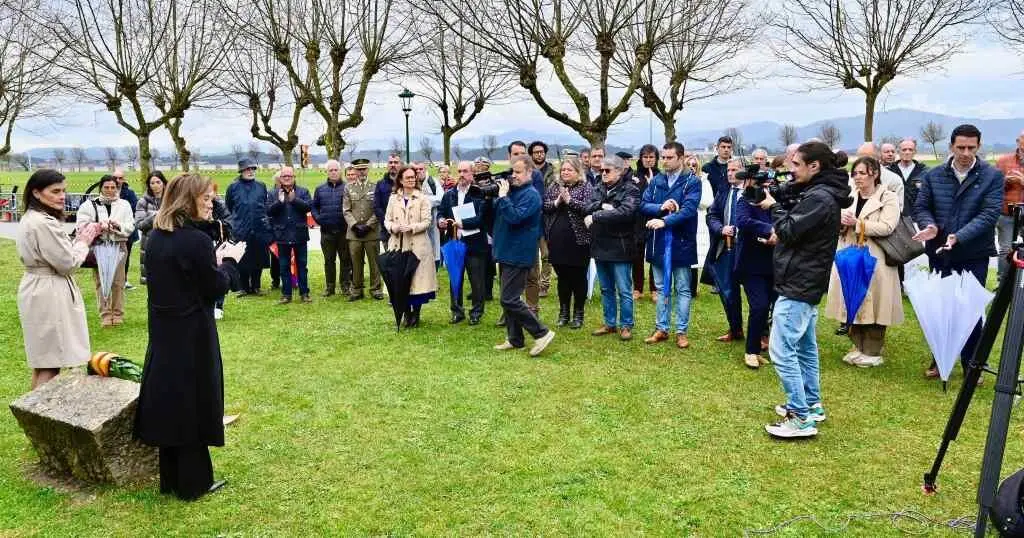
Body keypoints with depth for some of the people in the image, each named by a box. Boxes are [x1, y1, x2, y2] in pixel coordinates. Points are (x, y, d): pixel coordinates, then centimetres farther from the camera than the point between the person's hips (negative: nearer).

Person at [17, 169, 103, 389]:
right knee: (51, 365, -3)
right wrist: (84, 242, -3)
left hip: (37, 290, 11)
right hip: (49, 295, -11)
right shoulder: (45, 223, -22)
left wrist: (78, 239, 7)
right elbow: (67, 263, -18)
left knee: (42, 362, 19)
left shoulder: (30, 219, 11)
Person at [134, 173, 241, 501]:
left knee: (169, 402, 15)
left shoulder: (155, 237, 5)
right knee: (193, 404, 5)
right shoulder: (197, 241, -20)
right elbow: (215, 289, -13)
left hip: (163, 333, 8)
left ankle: (171, 480, 27)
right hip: (192, 336, -8)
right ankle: (193, 483, 17)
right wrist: (229, 261, 1)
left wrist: (213, 262, 10)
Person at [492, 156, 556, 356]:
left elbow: (515, 217, -27)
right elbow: (494, 214, 15)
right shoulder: (512, 190, 12)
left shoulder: (531, 195, -14)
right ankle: (515, 339, 22)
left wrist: (503, 197, -21)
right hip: (506, 252, 9)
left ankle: (542, 333, -3)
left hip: (518, 255, -9)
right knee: (508, 299, 13)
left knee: (510, 300, -11)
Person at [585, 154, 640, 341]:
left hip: (620, 247, -6)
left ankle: (626, 325, 13)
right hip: (600, 245, 6)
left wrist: (596, 217, -20)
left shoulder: (630, 190, -7)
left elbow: (625, 212, -22)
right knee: (606, 289, 15)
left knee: (624, 290, 1)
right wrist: (602, 206, -22)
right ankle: (610, 323, 26)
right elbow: (588, 208, -2)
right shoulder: (599, 188, 11)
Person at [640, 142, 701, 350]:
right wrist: (661, 207, -19)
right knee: (662, 288, 13)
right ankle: (661, 329, 23)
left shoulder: (692, 181, -7)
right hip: (658, 241, 4)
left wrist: (665, 221, -31)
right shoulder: (656, 180, 7)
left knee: (683, 290, 7)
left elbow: (689, 209, -20)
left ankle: (681, 332, 15)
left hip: (681, 242, -4)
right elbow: (643, 205, 0)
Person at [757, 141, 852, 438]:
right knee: (804, 346, 19)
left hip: (798, 285, -11)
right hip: (805, 283, 11)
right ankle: (812, 405, 30)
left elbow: (789, 231, -20)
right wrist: (773, 201, -2)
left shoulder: (820, 198, -20)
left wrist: (773, 207, -6)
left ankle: (801, 419, -4)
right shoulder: (816, 193, 11)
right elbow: (792, 227, 10)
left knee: (781, 350, -9)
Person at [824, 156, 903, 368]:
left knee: (872, 305, 0)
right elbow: (839, 228, 14)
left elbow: (887, 227, -16)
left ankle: (872, 352, 11)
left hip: (874, 261, -5)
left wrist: (857, 223, -17)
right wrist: (840, 223, -8)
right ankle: (858, 347, 21)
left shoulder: (889, 198, -3)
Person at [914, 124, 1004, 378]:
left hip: (974, 255, -3)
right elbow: (921, 206, 5)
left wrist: (959, 236, -25)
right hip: (939, 253, 3)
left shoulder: (993, 176, -4)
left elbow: (989, 214, -13)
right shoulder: (934, 175, 4)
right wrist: (929, 225, -17)